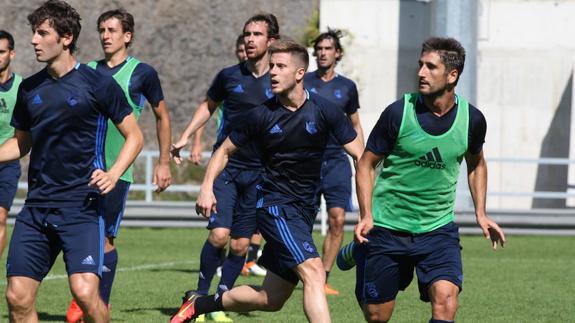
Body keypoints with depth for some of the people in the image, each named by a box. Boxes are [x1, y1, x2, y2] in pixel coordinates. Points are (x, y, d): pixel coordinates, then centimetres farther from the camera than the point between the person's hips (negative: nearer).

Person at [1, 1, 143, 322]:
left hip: (82, 205, -5)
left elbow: (134, 136, 1)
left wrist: (113, 174, -14)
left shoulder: (98, 84, -3)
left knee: (85, 292, -20)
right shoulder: (29, 88, 11)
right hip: (36, 206, 5)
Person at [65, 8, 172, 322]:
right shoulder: (87, 71, 11)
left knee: (104, 238, -4)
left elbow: (162, 117, 10)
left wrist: (164, 163, 7)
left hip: (117, 169, -3)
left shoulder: (142, 73, 1)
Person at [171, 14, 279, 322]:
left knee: (241, 244, 1)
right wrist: (184, 138, 13)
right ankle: (200, 296, 2)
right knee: (219, 234, -15)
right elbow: (208, 105, 20)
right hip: (226, 166, 0)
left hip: (259, 172, 0)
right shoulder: (229, 76, 1)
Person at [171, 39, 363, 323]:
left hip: (303, 212, 4)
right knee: (313, 272, -25)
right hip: (274, 204, -4)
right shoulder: (262, 114, -4)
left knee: (271, 300, 10)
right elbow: (225, 150, 9)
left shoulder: (323, 111, -3)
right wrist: (207, 188, -6)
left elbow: (360, 156, -4)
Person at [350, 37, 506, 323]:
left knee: (445, 297, -21)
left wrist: (480, 213, 8)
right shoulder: (398, 113, -12)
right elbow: (367, 164, -3)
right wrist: (366, 216, -14)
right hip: (387, 227, -1)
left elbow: (476, 163, 17)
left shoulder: (471, 119, -4)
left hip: (439, 229, 1)